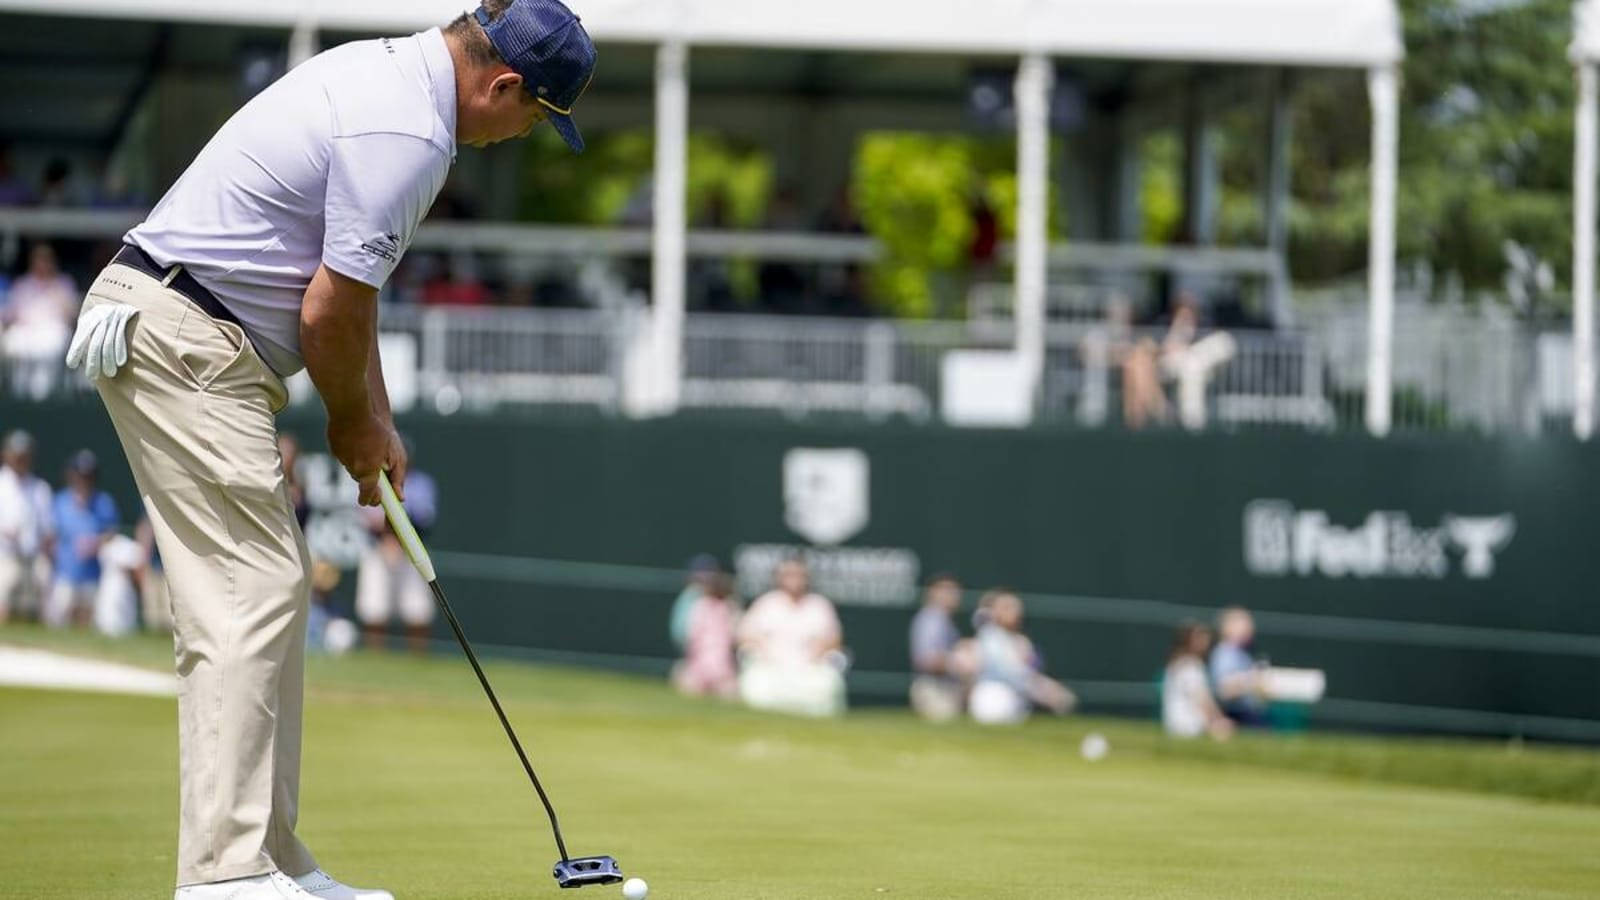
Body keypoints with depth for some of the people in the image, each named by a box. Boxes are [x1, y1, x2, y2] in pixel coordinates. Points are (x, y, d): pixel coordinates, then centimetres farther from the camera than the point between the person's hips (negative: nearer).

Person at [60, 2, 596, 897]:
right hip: (183, 336, -11)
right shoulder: (407, 133, -18)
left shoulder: (386, 73, 14)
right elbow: (327, 313, -16)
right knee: (252, 592, -14)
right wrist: (356, 421, 3)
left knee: (276, 584, 12)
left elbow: (345, 285, 21)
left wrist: (375, 419, 19)